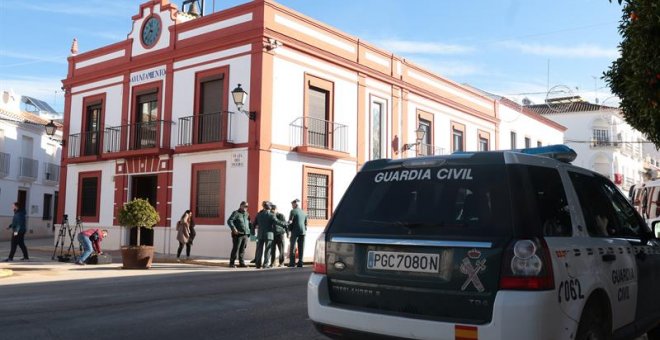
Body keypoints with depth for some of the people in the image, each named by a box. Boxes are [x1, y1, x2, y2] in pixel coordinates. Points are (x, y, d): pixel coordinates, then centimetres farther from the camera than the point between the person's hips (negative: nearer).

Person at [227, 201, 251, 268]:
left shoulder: (247, 214, 17)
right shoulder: (236, 213, -3)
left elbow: (249, 223, 28)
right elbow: (229, 221, -12)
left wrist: (251, 227, 8)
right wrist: (234, 228, -23)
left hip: (245, 235, 6)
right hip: (238, 234, -6)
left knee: (242, 250, 7)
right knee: (235, 249, -6)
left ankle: (241, 263, 12)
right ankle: (232, 263, 1)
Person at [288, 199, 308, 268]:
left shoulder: (293, 211, -5)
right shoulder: (303, 212, 12)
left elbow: (290, 222, -5)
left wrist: (290, 229, 8)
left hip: (295, 231, -5)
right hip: (303, 232, 5)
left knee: (292, 247, 1)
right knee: (301, 248, 6)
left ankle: (292, 263, -3)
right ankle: (300, 263, 4)